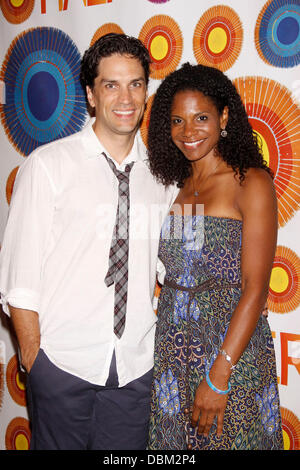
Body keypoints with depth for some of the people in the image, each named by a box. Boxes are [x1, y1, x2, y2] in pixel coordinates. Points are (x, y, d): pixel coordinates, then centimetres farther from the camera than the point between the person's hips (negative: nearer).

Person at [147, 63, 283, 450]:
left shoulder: (252, 183, -8)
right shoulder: (178, 186, 10)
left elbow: (255, 288, -13)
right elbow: (169, 275, 11)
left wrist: (218, 375, -18)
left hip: (230, 347, -5)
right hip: (172, 352, 5)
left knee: (224, 439, 7)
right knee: (174, 443, 14)